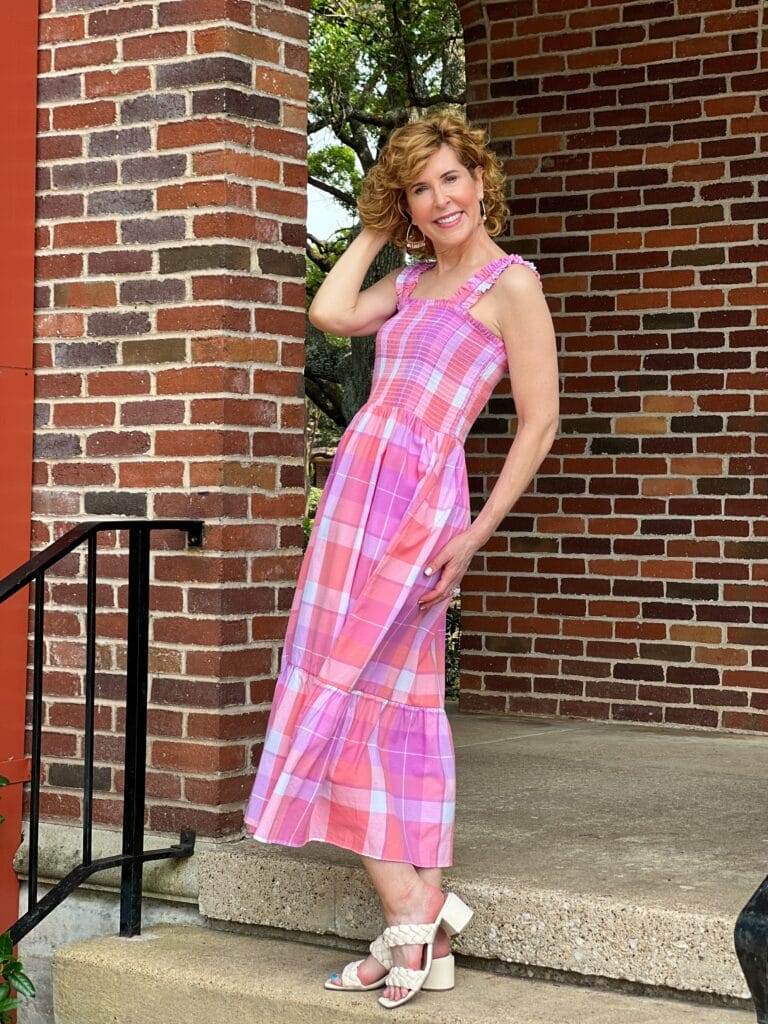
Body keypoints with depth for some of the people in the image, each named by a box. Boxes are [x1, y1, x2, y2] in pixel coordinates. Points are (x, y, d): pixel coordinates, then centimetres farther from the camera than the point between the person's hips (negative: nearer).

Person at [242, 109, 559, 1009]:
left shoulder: (510, 283, -5)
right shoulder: (413, 280, 18)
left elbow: (539, 420, -9)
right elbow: (331, 312, 8)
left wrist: (475, 533, -12)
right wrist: (376, 229, 15)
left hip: (417, 497, -8)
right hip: (363, 484, 9)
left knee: (335, 697, -8)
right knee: (404, 709, 7)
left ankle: (409, 915, -2)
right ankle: (427, 936, 12)